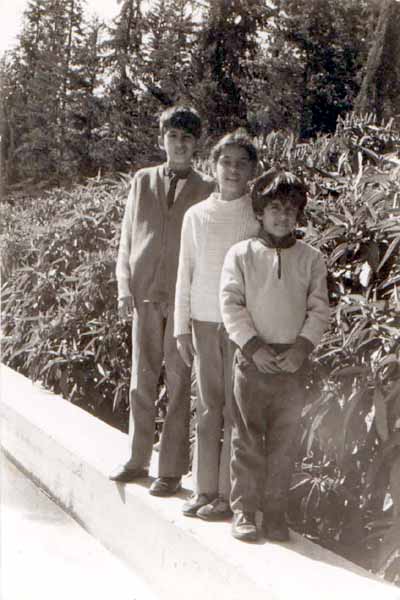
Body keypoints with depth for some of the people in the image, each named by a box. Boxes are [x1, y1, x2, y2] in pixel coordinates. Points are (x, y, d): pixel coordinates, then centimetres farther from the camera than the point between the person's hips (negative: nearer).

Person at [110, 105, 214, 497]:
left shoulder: (206, 189, 3)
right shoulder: (142, 181, 11)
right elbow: (127, 238, 12)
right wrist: (125, 287, 3)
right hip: (145, 294, 3)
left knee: (179, 383, 0)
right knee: (141, 380, 10)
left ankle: (172, 470, 7)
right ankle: (137, 460, 22)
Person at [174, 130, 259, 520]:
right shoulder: (196, 216, 7)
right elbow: (185, 275, 11)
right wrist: (182, 327, 8)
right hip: (204, 322, 3)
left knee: (236, 408, -2)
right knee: (208, 407, 8)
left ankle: (230, 495, 6)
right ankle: (204, 489, 16)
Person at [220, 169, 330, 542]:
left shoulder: (311, 259, 7)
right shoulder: (241, 254, 1)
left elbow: (319, 309, 5)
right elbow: (230, 304, -3)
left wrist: (302, 347, -9)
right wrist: (253, 346, -12)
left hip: (293, 361, 2)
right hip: (252, 358, -2)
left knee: (284, 441, 5)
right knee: (247, 438, 2)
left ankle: (275, 513, 16)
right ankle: (243, 511, 12)